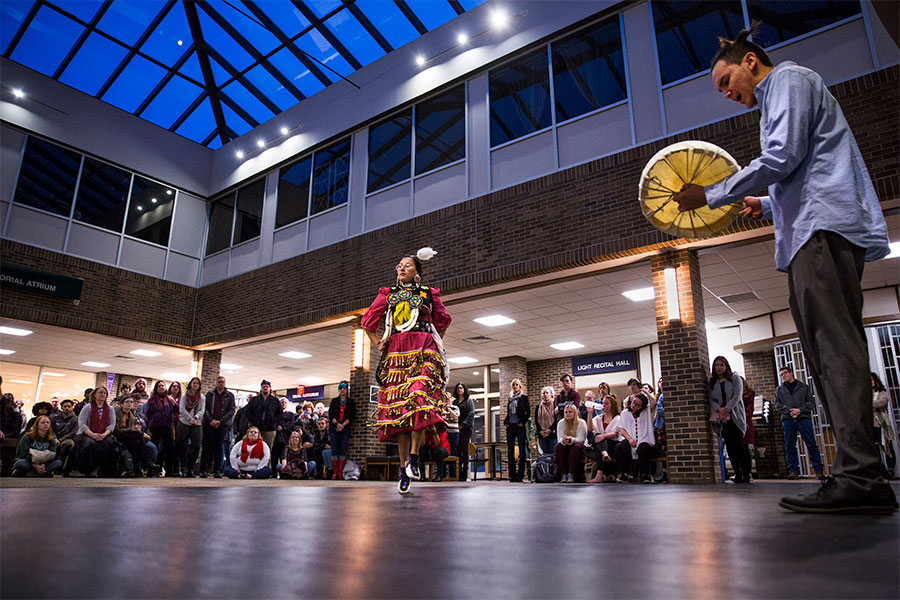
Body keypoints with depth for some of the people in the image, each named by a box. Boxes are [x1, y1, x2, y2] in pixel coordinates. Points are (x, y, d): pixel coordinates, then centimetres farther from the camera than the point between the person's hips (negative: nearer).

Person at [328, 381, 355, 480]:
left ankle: (340, 473, -5)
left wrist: (343, 425, -10)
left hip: (345, 427, -1)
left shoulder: (351, 402, 10)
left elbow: (352, 415, 2)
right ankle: (335, 473, -3)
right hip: (334, 427, 1)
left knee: (343, 449, -6)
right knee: (334, 449, -4)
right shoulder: (334, 401, 14)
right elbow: (330, 414, 5)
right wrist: (337, 424, -10)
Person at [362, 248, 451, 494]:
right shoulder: (387, 294, 19)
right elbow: (368, 321, 22)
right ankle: (403, 468, -2)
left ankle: (413, 456, -21)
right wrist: (378, 343, 13)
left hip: (422, 351, -1)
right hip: (395, 352, 2)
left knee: (419, 396, -26)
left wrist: (434, 343, 20)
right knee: (398, 406, -6)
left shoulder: (428, 293, 16)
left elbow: (443, 321, 27)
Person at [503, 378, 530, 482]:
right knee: (510, 452, 3)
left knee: (522, 451, -4)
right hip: (510, 427, 5)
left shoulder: (523, 397, 4)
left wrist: (523, 422, -9)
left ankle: (520, 476, -2)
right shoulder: (510, 398, 17)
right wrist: (505, 421, 7)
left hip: (520, 427, -5)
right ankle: (512, 475, 8)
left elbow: (528, 412, -1)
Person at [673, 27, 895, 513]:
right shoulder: (777, 99, 33)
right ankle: (859, 478, 3)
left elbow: (782, 158, -12)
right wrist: (768, 206, 23)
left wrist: (712, 195, -7)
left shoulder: (789, 79, 4)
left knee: (835, 348, -18)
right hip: (814, 232, 10)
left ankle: (859, 477, -20)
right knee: (829, 351, 3)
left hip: (823, 228, -10)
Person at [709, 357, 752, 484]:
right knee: (729, 445, 1)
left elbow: (737, 396, -7)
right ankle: (737, 474, 5)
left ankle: (746, 474, -3)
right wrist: (718, 409, -13)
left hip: (735, 415, -3)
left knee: (738, 444, -10)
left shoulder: (735, 378, 3)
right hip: (722, 417, 3)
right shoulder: (712, 382, 12)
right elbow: (710, 399, 5)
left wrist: (726, 408, -16)